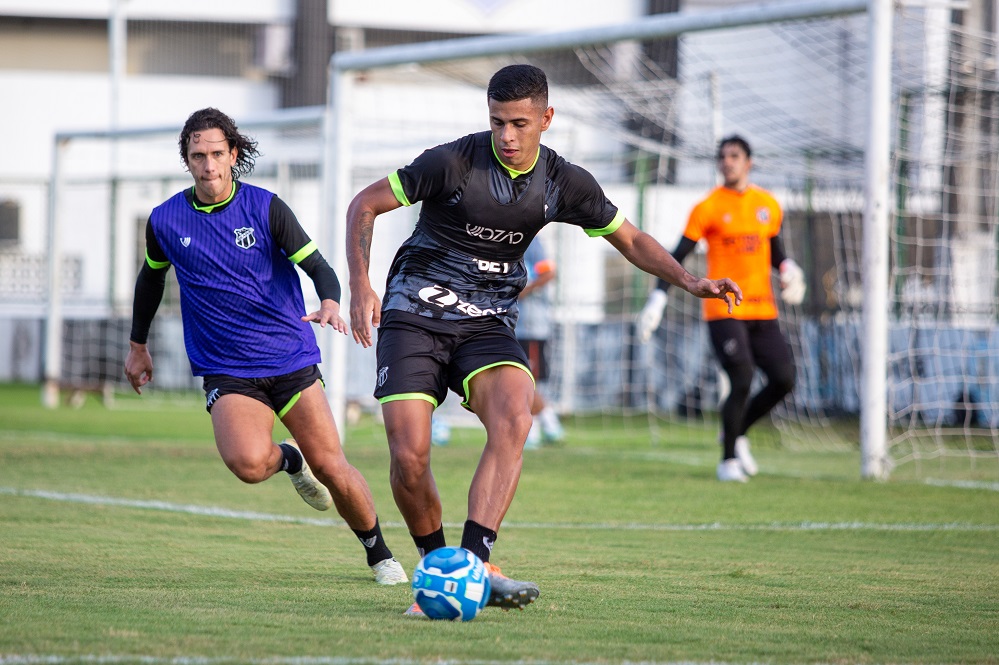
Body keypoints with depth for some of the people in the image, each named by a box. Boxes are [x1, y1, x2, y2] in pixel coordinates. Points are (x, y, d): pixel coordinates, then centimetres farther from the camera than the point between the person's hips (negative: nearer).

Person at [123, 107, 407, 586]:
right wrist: (137, 344, 28)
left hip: (292, 360, 0)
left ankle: (379, 554, 18)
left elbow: (317, 266, -6)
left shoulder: (264, 208, -5)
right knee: (247, 463, -27)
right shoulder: (165, 221, 1)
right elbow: (151, 278, 21)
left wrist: (330, 302, -28)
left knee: (331, 468, -6)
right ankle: (288, 459, 10)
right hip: (226, 373, 0)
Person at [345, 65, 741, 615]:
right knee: (409, 456, -17)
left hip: (487, 323, 3)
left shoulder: (565, 184, 0)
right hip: (415, 315, -2)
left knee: (513, 420, -28)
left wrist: (690, 282, -1)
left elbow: (631, 240, 14)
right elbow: (364, 204, -4)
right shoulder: (454, 162, -13)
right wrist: (361, 287, -15)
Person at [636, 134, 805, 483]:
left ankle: (736, 432, 21)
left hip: (762, 311, 5)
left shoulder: (768, 205, 11)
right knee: (742, 382, -17)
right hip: (723, 310, -5)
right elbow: (678, 255, -4)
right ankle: (728, 460, 1)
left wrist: (788, 270, 1)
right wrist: (657, 298, -13)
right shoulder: (709, 207, -3)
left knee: (783, 379, -3)